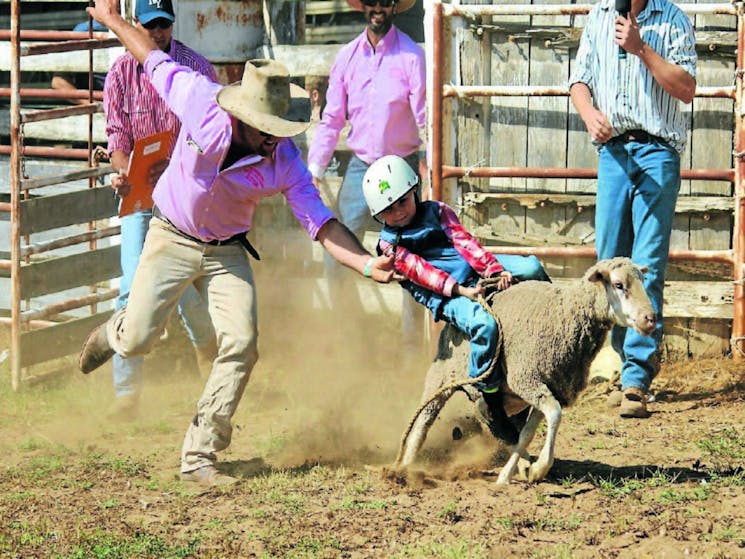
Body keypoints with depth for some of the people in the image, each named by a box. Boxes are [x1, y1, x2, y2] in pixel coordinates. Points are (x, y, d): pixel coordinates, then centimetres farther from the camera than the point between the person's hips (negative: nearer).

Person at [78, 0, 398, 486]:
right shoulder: (202, 102, -24)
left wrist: (367, 263, -35)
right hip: (172, 239, -1)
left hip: (227, 251, 1)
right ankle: (112, 334, 36)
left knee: (241, 344, -15)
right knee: (137, 340, -7)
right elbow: (157, 62, -8)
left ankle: (199, 458, -4)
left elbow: (319, 221, -20)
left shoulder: (285, 160, -20)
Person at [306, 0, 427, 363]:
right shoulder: (347, 56, 5)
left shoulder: (411, 55, -8)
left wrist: (430, 160, -24)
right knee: (336, 260, 0)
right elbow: (332, 120, 10)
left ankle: (412, 350, 9)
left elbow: (425, 118, -11)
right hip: (360, 167, 4)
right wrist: (315, 166, 2)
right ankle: (349, 343, 16)